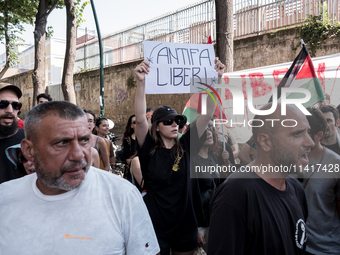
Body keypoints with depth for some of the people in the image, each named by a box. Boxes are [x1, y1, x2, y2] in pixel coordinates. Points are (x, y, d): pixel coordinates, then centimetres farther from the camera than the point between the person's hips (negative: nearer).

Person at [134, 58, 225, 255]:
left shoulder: (186, 146, -3)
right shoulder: (150, 150, -9)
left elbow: (208, 114, -8)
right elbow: (140, 119, -24)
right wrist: (141, 83, -34)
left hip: (186, 226, 3)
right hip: (156, 228, -3)